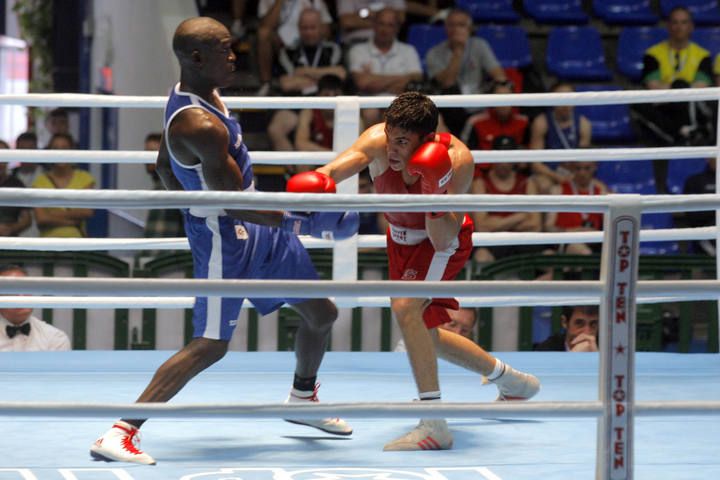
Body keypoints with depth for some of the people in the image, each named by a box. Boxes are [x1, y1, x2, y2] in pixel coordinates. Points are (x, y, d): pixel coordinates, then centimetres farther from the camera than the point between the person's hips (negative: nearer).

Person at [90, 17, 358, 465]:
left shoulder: (196, 95, 2)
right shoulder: (199, 125, -29)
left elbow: (166, 167, 14)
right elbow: (231, 202, -28)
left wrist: (195, 209, 26)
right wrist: (302, 223, -22)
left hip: (258, 227, 10)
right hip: (225, 240, -10)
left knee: (322, 313, 17)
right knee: (210, 346, -12)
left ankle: (302, 398, 42)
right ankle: (121, 432, -11)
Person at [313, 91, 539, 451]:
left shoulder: (457, 161, -34)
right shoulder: (377, 141, -29)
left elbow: (443, 241, -33)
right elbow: (336, 168, -49)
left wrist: (434, 193, -48)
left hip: (443, 240, -5)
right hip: (402, 238, 5)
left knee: (406, 307, -30)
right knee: (424, 333, 18)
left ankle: (434, 427, -27)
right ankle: (513, 381, 42)